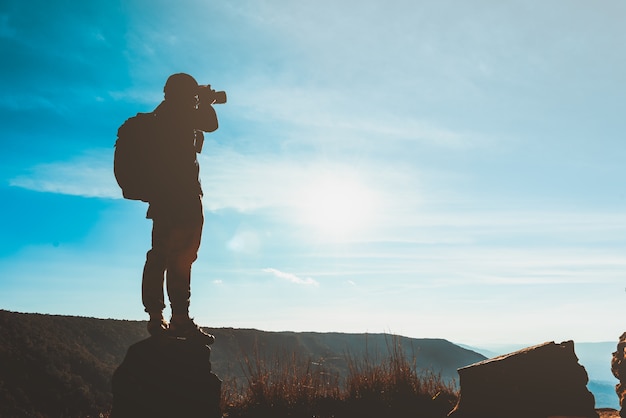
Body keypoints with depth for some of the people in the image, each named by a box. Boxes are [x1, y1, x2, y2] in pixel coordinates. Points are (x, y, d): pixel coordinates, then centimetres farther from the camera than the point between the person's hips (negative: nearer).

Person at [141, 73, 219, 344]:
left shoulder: (161, 114, 23)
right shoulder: (180, 111, -4)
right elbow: (211, 125, -10)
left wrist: (203, 105, 29)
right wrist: (206, 103, 10)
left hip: (161, 195, 10)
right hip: (183, 194, -10)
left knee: (160, 255, 7)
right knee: (181, 256, -12)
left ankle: (156, 318, 10)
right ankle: (180, 318, -14)